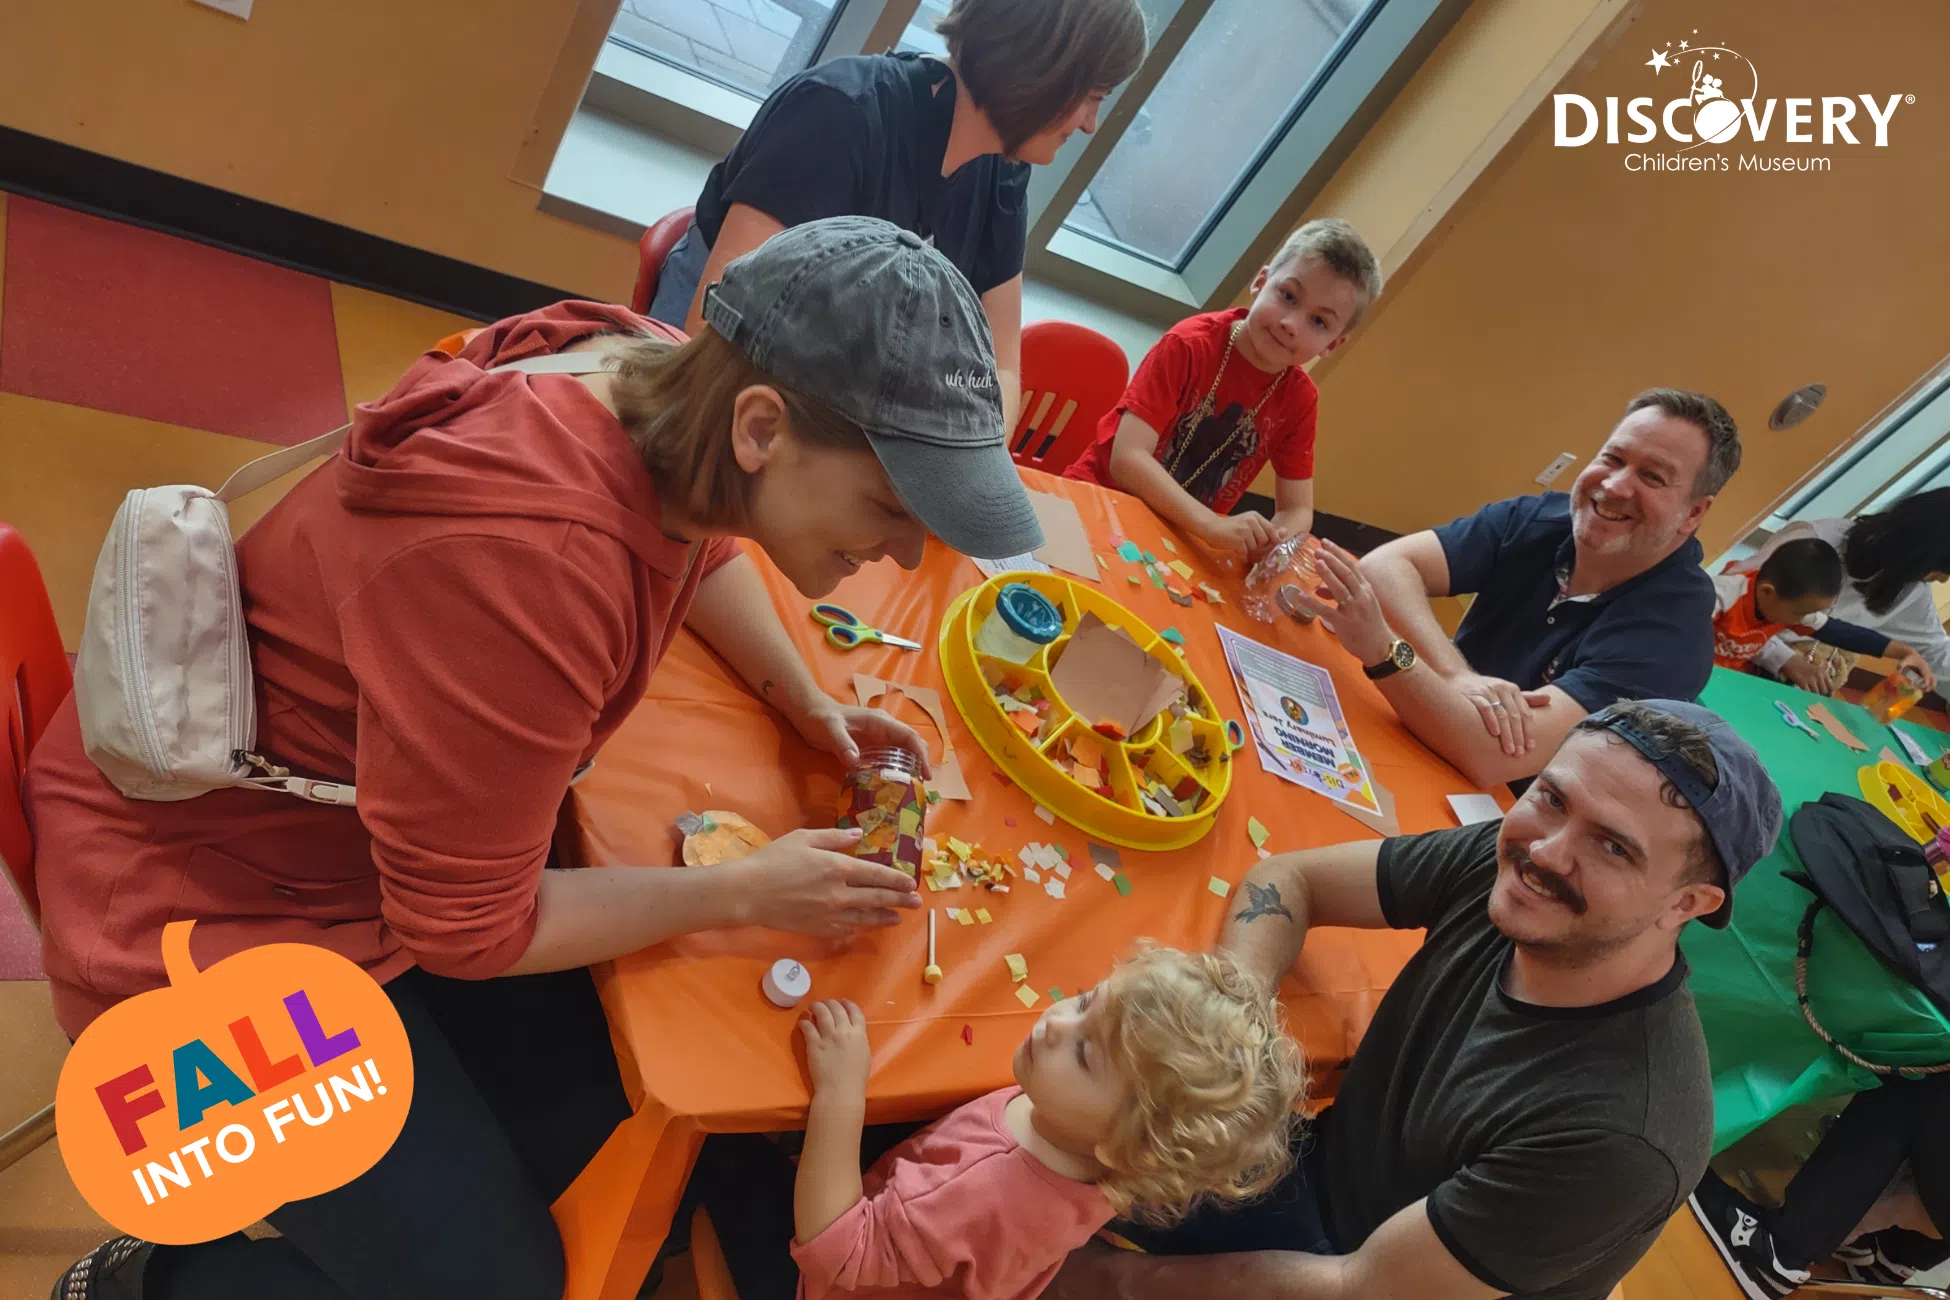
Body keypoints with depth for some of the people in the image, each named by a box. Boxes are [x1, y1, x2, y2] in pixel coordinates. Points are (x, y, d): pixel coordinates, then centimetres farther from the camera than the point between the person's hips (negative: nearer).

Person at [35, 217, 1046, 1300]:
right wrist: (744, 893, -15)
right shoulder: (527, 564, -38)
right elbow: (464, 927, -24)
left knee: (604, 1098, 3)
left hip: (386, 827, 8)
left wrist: (803, 699, -2)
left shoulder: (668, 387, -14)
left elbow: (702, 544, 12)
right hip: (214, 897, -7)